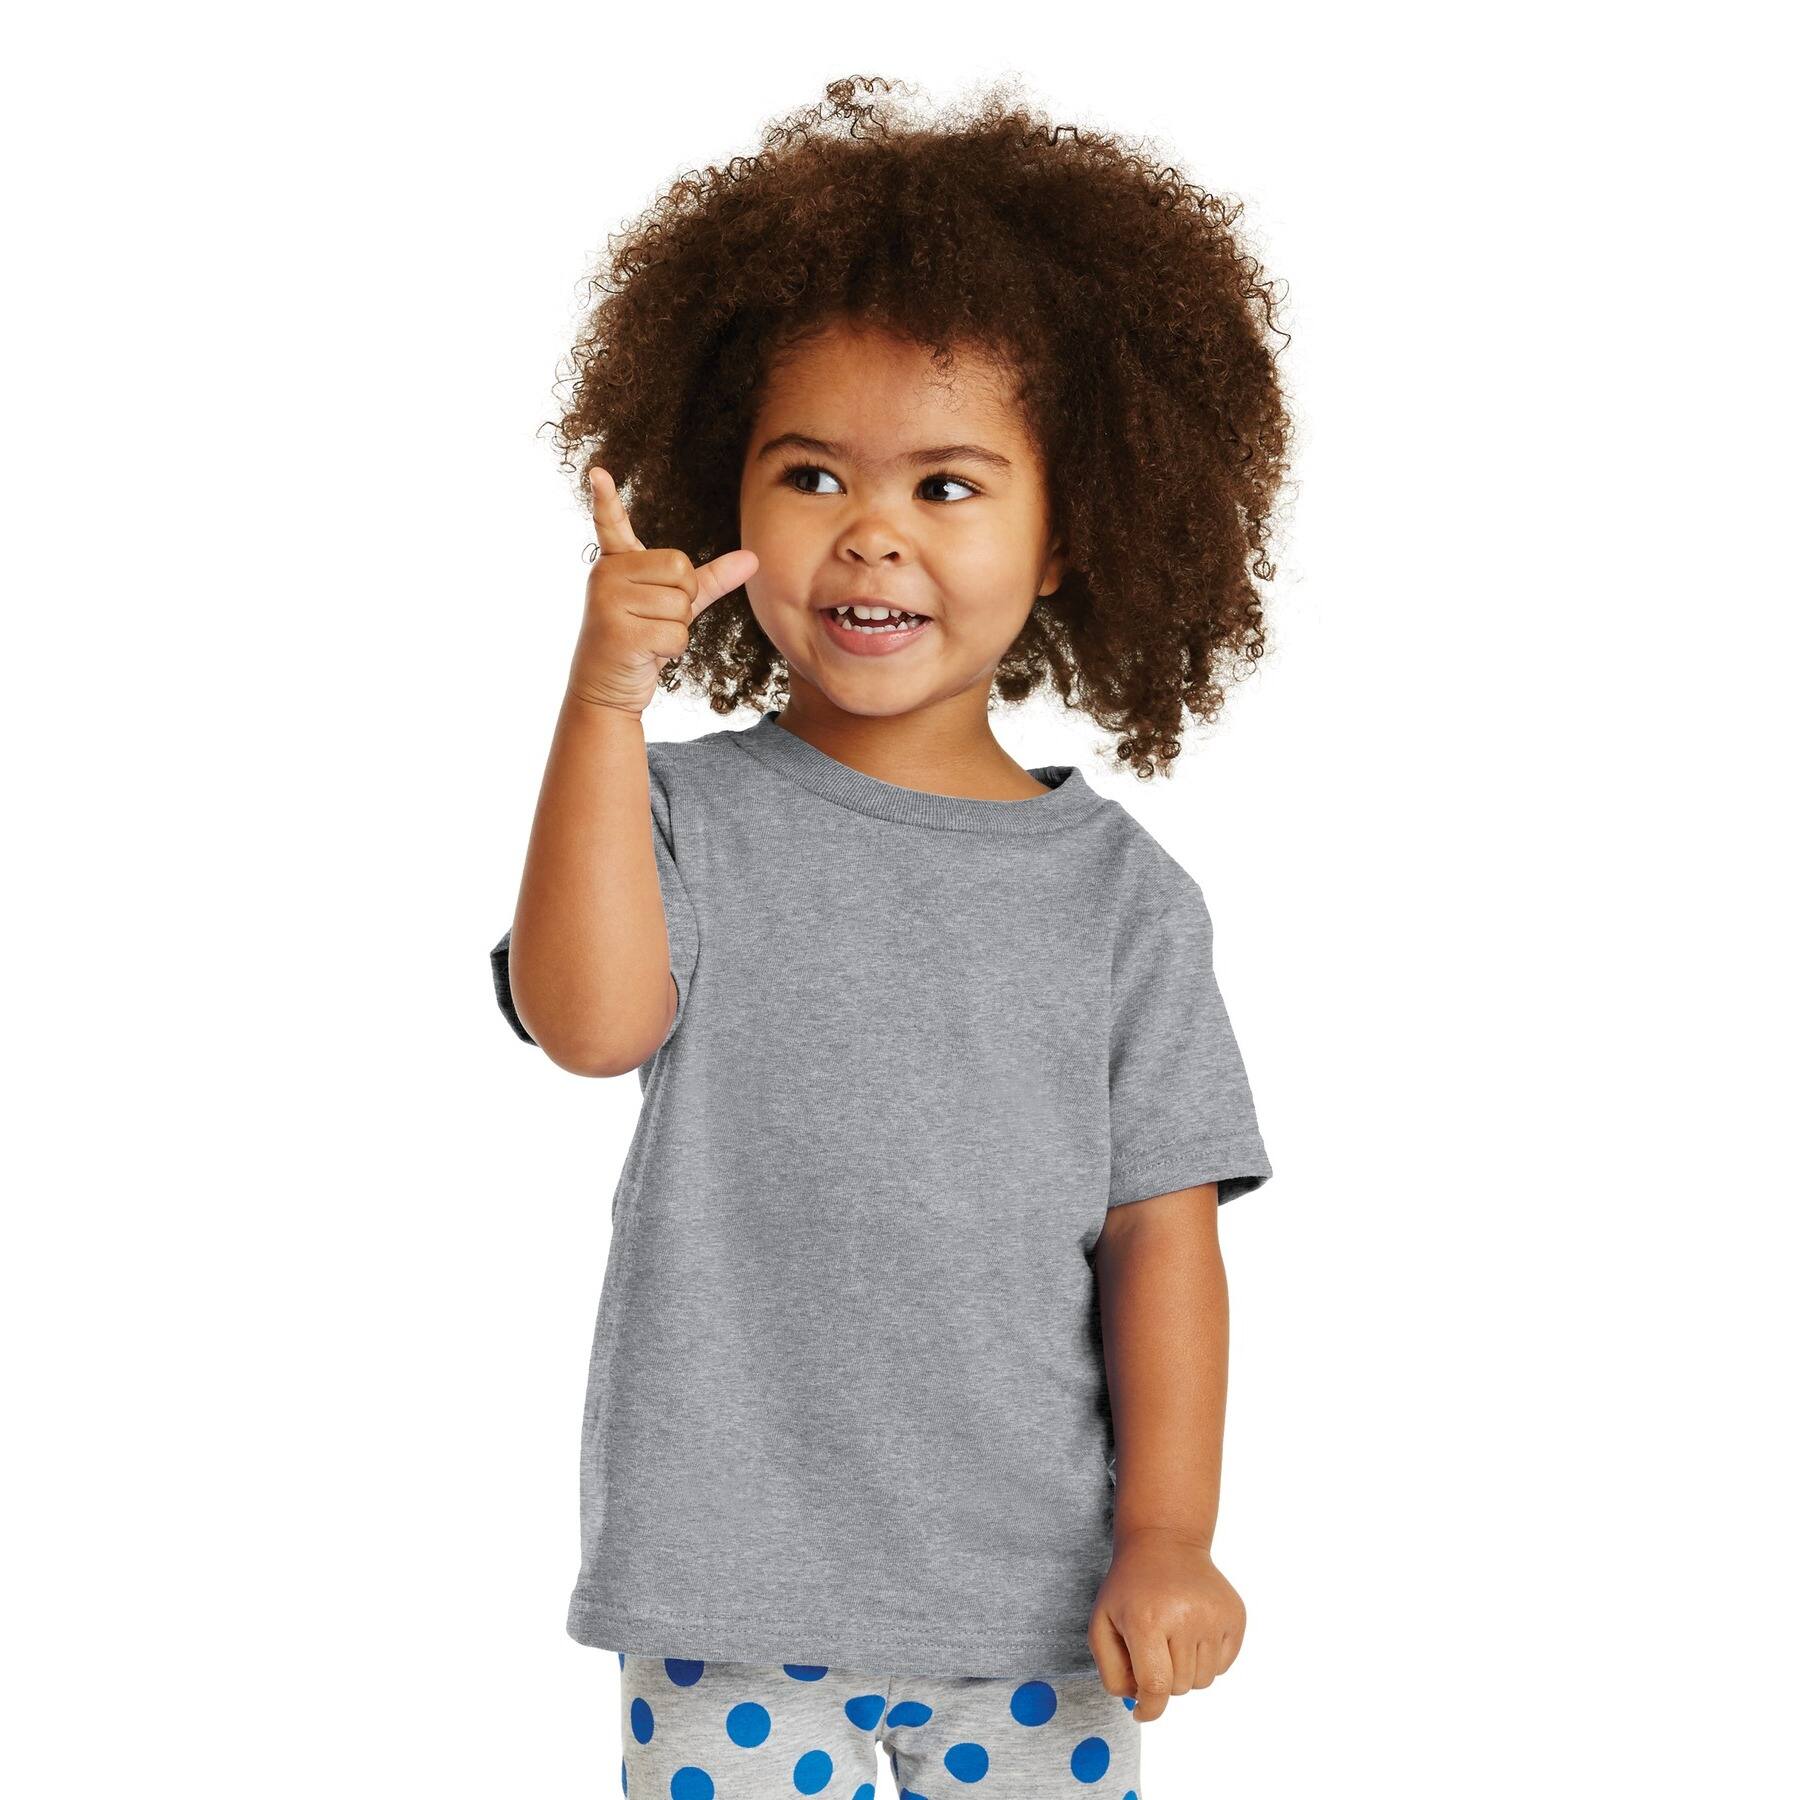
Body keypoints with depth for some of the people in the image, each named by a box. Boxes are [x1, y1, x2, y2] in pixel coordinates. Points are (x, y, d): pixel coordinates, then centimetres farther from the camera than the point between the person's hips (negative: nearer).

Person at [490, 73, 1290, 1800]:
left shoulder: (1122, 893, 2)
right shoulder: (694, 811, -2)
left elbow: (1161, 1227, 2)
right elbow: (591, 1020, -20)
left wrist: (1169, 1537, -3)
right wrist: (605, 700, -27)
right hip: (728, 1598, -1)